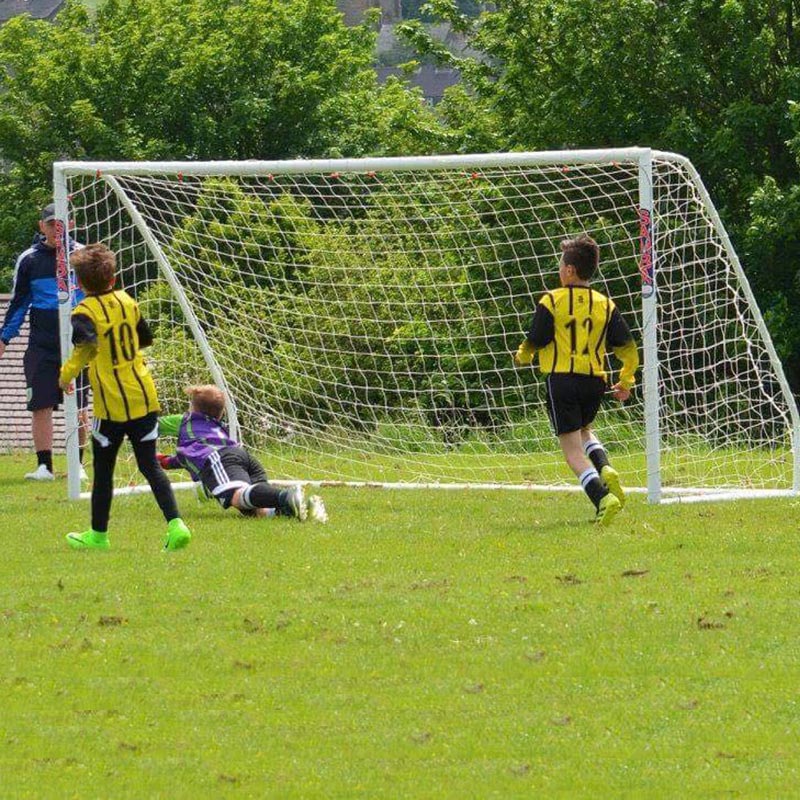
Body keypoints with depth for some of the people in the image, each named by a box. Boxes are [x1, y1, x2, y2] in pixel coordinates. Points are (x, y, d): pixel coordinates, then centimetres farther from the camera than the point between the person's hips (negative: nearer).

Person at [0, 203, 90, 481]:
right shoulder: (29, 259, 4)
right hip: (41, 346, 1)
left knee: (79, 407, 2)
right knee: (41, 405, -3)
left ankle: (77, 465, 12)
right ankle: (44, 466, 3)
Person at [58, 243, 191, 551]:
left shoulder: (85, 311, -10)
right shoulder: (127, 301, 8)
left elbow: (88, 343, -30)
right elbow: (146, 339, 22)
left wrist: (68, 373, -17)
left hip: (111, 404, -5)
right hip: (144, 398, 5)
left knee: (103, 470, 10)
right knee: (149, 464, 5)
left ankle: (98, 534, 21)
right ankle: (175, 523, -12)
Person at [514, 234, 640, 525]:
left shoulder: (551, 302, -5)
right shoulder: (605, 304, 7)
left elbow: (534, 343, -1)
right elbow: (628, 346, 8)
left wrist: (522, 357, 22)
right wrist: (625, 382, 22)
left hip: (562, 379, -5)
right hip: (595, 381, 5)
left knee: (572, 447, -3)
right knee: (584, 430, 31)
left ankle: (603, 498, -24)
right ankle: (605, 471, 1)